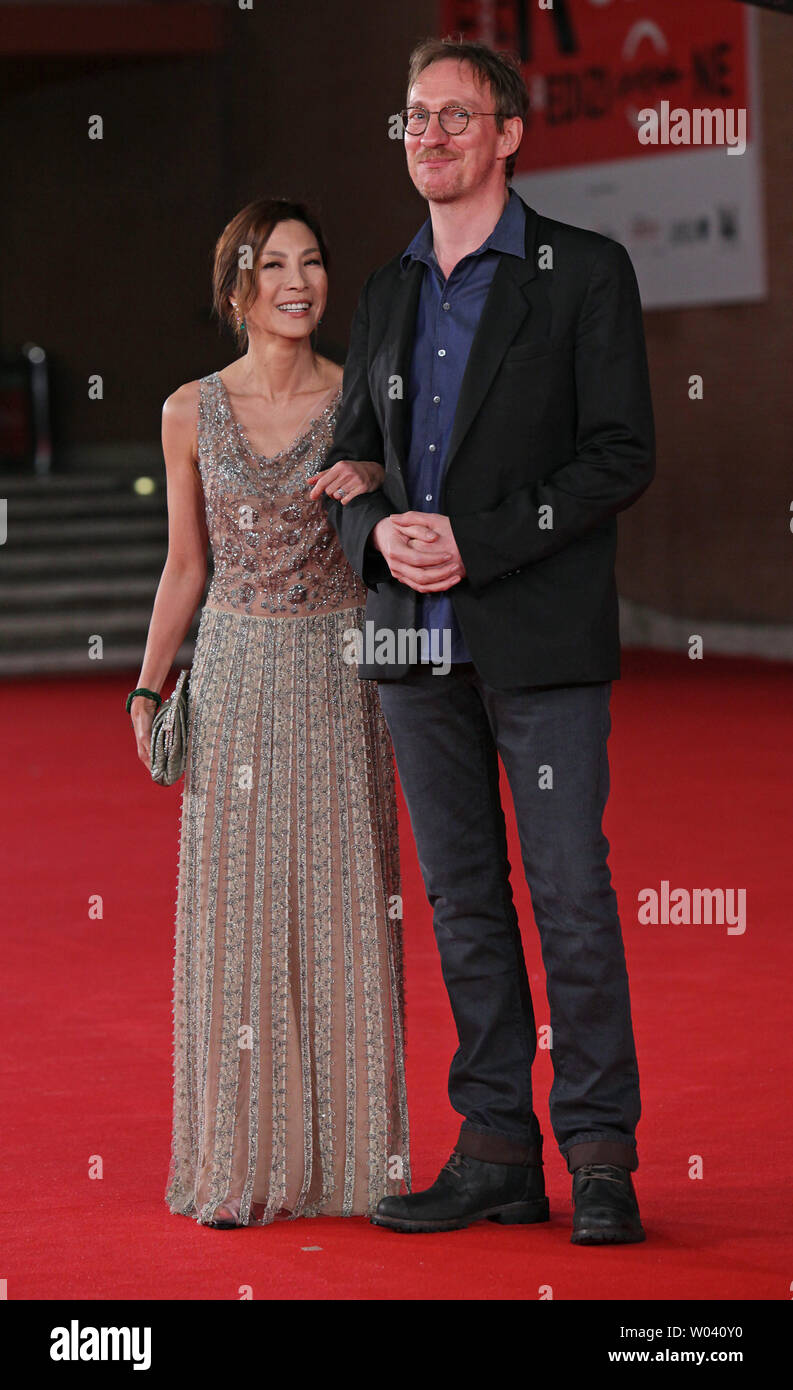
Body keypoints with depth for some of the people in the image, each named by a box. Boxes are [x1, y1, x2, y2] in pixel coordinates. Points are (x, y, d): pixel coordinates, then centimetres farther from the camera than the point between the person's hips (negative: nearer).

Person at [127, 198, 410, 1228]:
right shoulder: (192, 413, 2)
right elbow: (185, 567, 8)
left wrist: (377, 488, -13)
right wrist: (148, 688, 2)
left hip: (340, 677, 0)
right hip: (237, 678, 1)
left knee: (345, 911, 1)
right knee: (239, 914, 1)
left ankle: (352, 1155, 10)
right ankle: (242, 1165, 8)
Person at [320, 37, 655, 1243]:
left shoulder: (585, 273, -2)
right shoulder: (387, 294, 15)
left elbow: (621, 455, -9)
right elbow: (351, 460, 17)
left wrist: (480, 543, -16)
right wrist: (380, 533, -6)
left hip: (539, 635, -5)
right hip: (417, 641, 5)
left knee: (572, 894, -5)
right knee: (462, 900, 8)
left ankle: (600, 1159, 2)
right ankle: (498, 1153, 14)